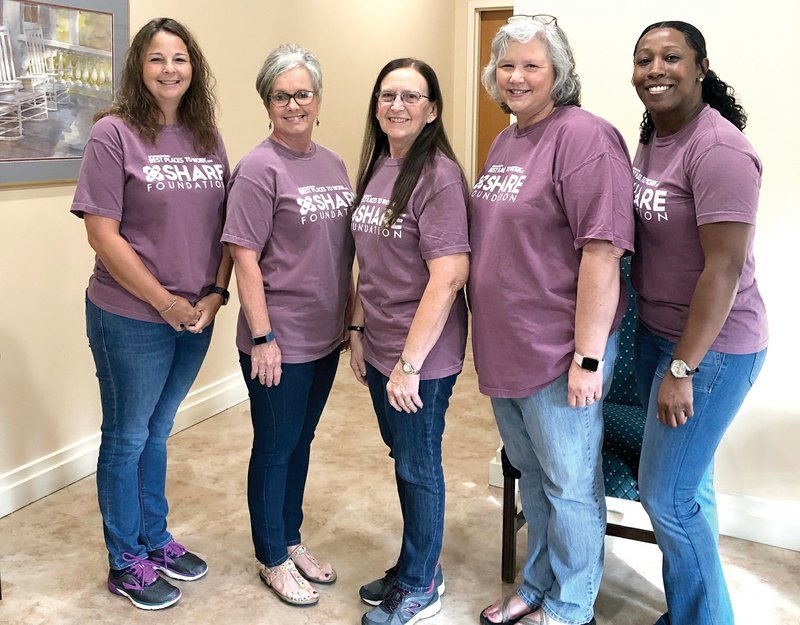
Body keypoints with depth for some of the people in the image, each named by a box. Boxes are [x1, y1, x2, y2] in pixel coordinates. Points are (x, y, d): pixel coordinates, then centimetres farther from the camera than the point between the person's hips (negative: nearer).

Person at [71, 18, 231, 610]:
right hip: (131, 318, -5)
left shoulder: (208, 138, 6)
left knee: (157, 432, 20)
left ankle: (154, 538, 38)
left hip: (196, 316, 5)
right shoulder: (114, 134, -11)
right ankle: (126, 562, 28)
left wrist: (215, 294, -5)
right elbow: (103, 234, -14)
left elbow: (225, 226, 8)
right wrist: (167, 303, -15)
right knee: (127, 438, 10)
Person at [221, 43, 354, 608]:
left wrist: (349, 315, 14)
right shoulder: (260, 168, -13)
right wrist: (262, 336, -18)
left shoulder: (333, 164, 8)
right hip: (281, 340, -7)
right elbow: (245, 256, -16)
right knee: (275, 448, 8)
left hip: (327, 334, 7)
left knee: (301, 441, 19)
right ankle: (273, 560, 27)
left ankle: (292, 540, 37)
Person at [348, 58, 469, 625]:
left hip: (423, 354, -7)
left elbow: (448, 275, -22)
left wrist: (409, 363, -22)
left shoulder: (438, 176, -17)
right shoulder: (376, 168, 7)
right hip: (379, 347, 7)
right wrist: (359, 331, 10)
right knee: (402, 456, 19)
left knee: (418, 467, 8)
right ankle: (416, 566, 39)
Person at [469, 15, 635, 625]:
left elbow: (602, 251, -20)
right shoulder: (504, 143, 12)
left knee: (569, 485, 8)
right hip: (503, 347, 8)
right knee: (531, 475, 21)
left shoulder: (583, 135, -14)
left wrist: (588, 356, -22)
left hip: (557, 353, -8)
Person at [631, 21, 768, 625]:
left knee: (666, 495, 0)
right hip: (657, 332, 8)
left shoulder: (718, 150, -20)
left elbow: (725, 267, -23)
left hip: (710, 347, -8)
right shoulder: (651, 136, 6)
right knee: (688, 485, 18)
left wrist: (682, 369, -20)